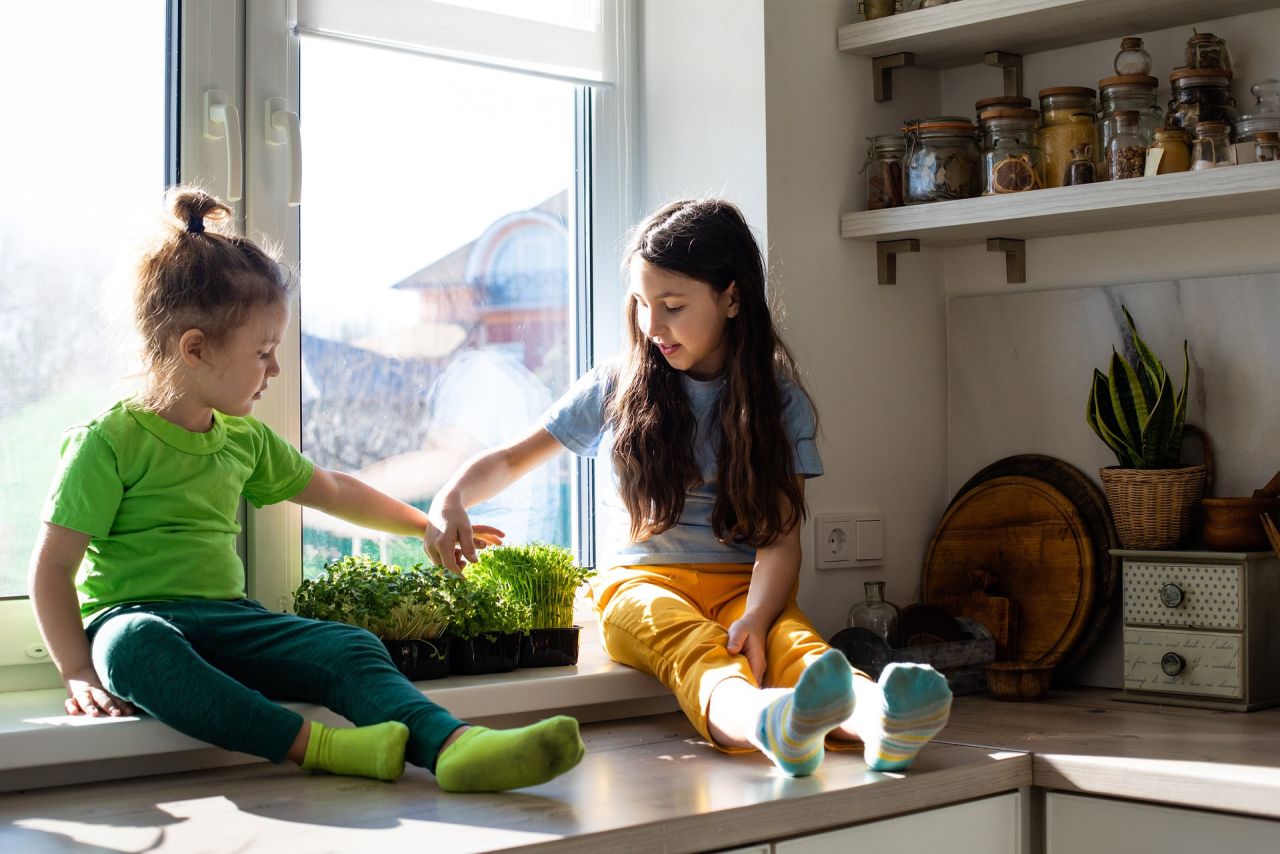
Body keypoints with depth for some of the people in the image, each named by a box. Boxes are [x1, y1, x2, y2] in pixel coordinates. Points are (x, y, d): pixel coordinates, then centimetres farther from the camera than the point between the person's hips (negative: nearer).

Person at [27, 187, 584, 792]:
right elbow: (53, 566, -7)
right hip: (130, 618, -5)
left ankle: (454, 745, -47)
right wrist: (79, 672, -14)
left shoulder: (245, 440, 16)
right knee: (135, 647, -43)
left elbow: (332, 492, 31)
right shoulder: (110, 442, -6)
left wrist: (425, 525, 36)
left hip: (228, 620, 6)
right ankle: (312, 744, -47)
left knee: (349, 647, -22)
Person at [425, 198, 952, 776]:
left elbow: (780, 537, -3)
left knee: (792, 641, -36)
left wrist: (755, 616, -25)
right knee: (689, 642, -38)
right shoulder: (616, 388, 11)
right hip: (641, 581, -1)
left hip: (741, 583, 1)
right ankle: (764, 721, -72)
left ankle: (879, 717, -69)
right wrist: (451, 500, -6)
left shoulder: (779, 402, 6)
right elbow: (512, 459, 17)